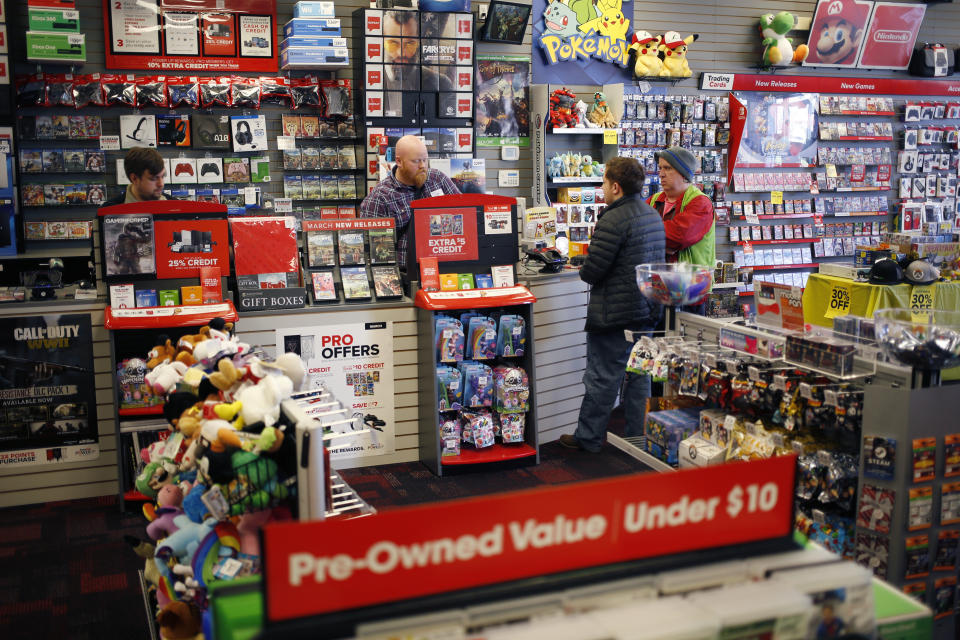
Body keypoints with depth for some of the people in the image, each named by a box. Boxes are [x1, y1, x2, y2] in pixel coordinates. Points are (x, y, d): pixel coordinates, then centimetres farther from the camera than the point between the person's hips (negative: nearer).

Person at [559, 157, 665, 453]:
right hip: (647, 311, 8)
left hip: (614, 314, -8)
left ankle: (588, 438, 12)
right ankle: (639, 436, 22)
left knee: (602, 378, 1)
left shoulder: (613, 220, -19)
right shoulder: (653, 216, 10)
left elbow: (592, 271, -20)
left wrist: (583, 270, 3)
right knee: (638, 376, 15)